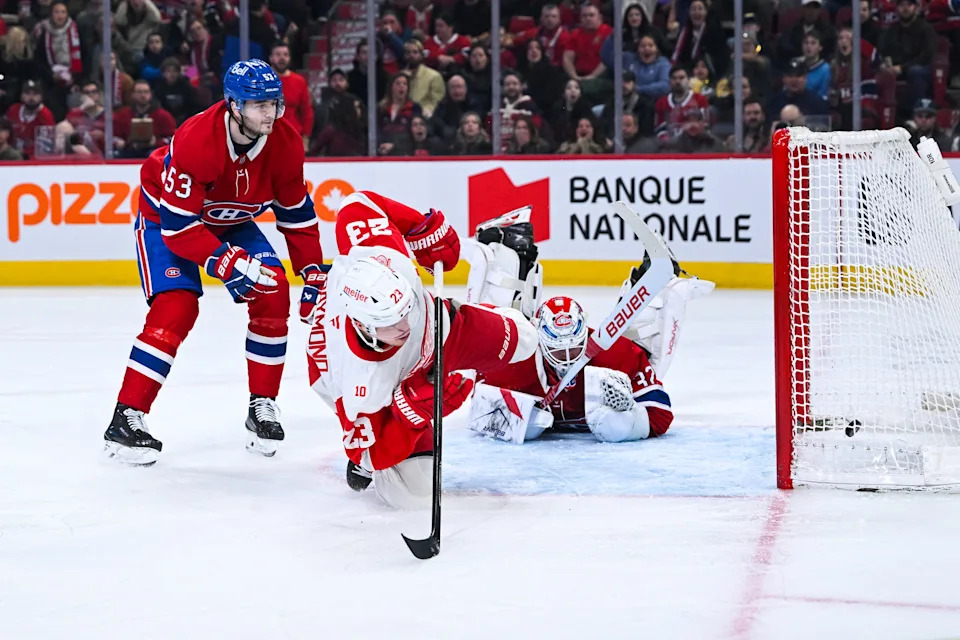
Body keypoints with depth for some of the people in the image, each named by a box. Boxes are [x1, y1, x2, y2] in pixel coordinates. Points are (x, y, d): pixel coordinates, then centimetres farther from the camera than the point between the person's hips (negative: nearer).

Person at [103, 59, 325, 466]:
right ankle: (125, 420, -17)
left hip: (230, 221, 6)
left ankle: (263, 407, 3)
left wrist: (312, 272, -8)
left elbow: (297, 213, -5)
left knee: (273, 294, -11)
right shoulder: (197, 141, -37)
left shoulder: (285, 143, -19)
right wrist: (227, 262, -42)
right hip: (164, 217, -6)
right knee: (176, 308, -23)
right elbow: (177, 225, -35)